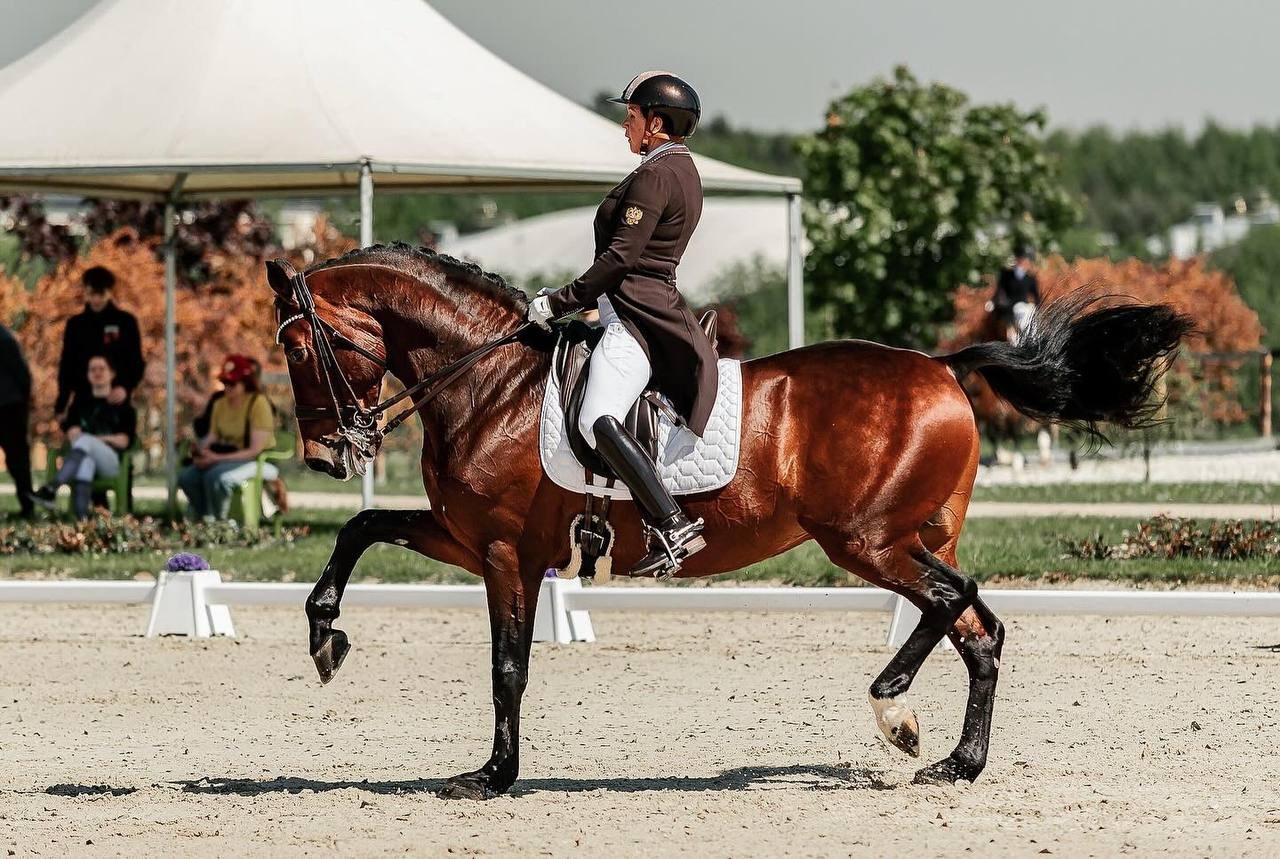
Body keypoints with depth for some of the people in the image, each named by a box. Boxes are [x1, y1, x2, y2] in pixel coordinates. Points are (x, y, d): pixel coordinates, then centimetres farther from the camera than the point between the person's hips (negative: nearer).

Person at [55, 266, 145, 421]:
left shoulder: (125, 322, 2)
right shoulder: (75, 324, 8)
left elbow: (136, 363, 2)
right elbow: (66, 366, 10)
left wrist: (126, 387, -17)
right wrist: (61, 406, 5)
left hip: (116, 402, -2)